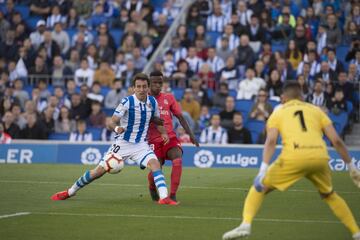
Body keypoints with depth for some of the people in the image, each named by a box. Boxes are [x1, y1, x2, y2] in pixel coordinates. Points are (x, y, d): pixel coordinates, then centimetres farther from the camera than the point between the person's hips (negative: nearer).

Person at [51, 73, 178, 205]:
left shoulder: (152, 102, -2)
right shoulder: (127, 102, -16)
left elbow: (157, 120, 16)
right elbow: (113, 122, -19)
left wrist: (163, 133, -2)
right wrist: (117, 128, -42)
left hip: (141, 145, 3)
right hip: (122, 143, -3)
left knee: (155, 163, -24)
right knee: (99, 171, -1)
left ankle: (164, 198, -26)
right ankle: (70, 192, 16)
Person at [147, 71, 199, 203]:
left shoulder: (169, 98, 10)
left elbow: (180, 117, 10)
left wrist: (190, 134, 3)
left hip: (170, 137, 2)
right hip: (154, 140, -2)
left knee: (178, 160, -27)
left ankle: (172, 195, -20)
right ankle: (152, 188, 27)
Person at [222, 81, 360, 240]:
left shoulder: (277, 114, 20)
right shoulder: (316, 110, 25)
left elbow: (271, 141, 1)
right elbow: (336, 140, 17)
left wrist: (263, 169, -8)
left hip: (294, 157, -2)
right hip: (319, 157, 2)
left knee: (259, 188, 17)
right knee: (330, 195, 30)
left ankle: (245, 225, -2)